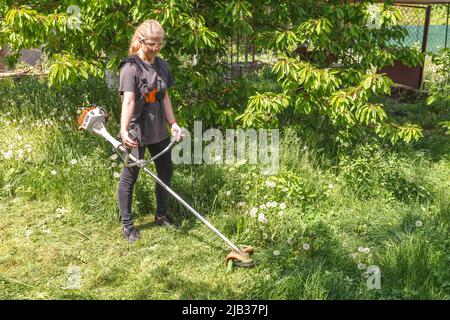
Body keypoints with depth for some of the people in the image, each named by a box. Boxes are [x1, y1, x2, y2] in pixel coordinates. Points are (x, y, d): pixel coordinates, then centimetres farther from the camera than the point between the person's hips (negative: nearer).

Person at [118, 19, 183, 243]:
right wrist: (123, 130, -40)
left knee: (166, 172, 16)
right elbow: (128, 101, -29)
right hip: (137, 132, -7)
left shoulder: (162, 65, 5)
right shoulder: (131, 67, -17)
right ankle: (127, 224, 20)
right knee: (129, 177, 6)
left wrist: (173, 123, 9)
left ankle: (161, 215, 35)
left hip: (159, 130, 7)